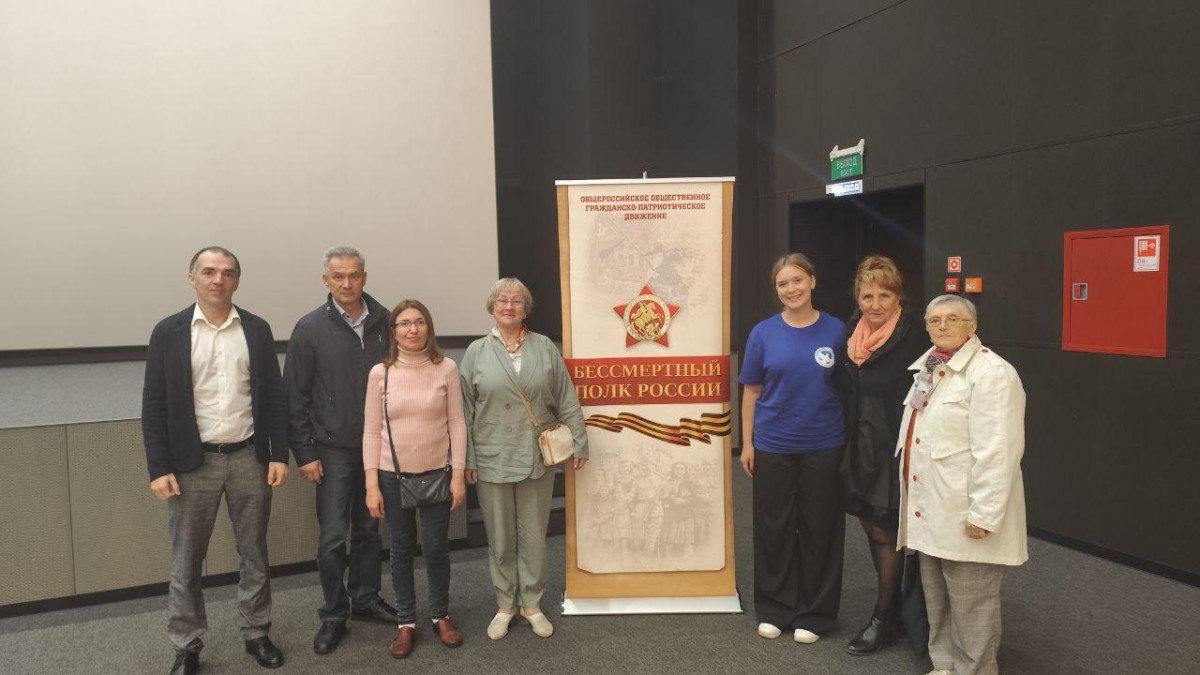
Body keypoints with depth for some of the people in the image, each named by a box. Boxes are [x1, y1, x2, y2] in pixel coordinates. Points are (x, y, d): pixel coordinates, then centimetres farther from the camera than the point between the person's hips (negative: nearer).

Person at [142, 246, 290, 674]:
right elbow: (154, 405, -3)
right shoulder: (169, 332, -2)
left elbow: (274, 396, 3)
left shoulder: (257, 330, 2)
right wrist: (159, 468, -8)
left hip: (249, 458, 2)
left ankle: (256, 633, 29)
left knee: (254, 554, 13)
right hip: (193, 462, -1)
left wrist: (279, 455, -1)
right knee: (186, 562, 8)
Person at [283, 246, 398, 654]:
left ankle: (366, 598, 30)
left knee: (369, 530, 13)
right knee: (333, 537, 3)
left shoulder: (384, 322, 0)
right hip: (334, 451, -2)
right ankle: (334, 614, 19)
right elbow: (295, 396, -4)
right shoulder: (310, 328, -6)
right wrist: (304, 453, -7)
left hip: (379, 447, 2)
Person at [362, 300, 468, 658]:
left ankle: (441, 616, 29)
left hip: (437, 473, 0)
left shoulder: (446, 368, -4)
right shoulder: (380, 373, -4)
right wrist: (371, 484, -5)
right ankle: (406, 622, 27)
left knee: (436, 548, 8)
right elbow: (371, 432, -1)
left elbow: (457, 424, -1)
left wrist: (458, 475, -4)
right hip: (393, 476, 0)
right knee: (401, 550, 12)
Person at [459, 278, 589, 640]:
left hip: (537, 458, 0)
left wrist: (579, 443, 2)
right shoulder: (477, 352, 1)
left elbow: (566, 401, 4)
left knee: (533, 536, 10)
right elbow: (465, 410, 1)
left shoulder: (545, 348, 3)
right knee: (500, 539, 11)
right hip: (492, 460, 0)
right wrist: (467, 459, -2)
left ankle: (532, 603, 26)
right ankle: (505, 604, 27)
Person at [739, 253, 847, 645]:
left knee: (818, 528, 8)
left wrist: (850, 439, -2)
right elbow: (751, 391, 3)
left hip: (823, 446, 0)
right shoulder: (764, 333, 0)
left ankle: (814, 614, 24)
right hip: (773, 446, 1)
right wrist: (747, 443, 1)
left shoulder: (835, 331, -1)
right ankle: (774, 609, 25)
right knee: (774, 528, 9)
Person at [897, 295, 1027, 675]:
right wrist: (912, 498, 21)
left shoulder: (991, 373, -14)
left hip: (965, 515, -8)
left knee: (970, 607, 3)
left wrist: (983, 513, -22)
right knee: (936, 602, 19)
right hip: (930, 512, 9)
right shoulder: (928, 369, 14)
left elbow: (998, 452, -20)